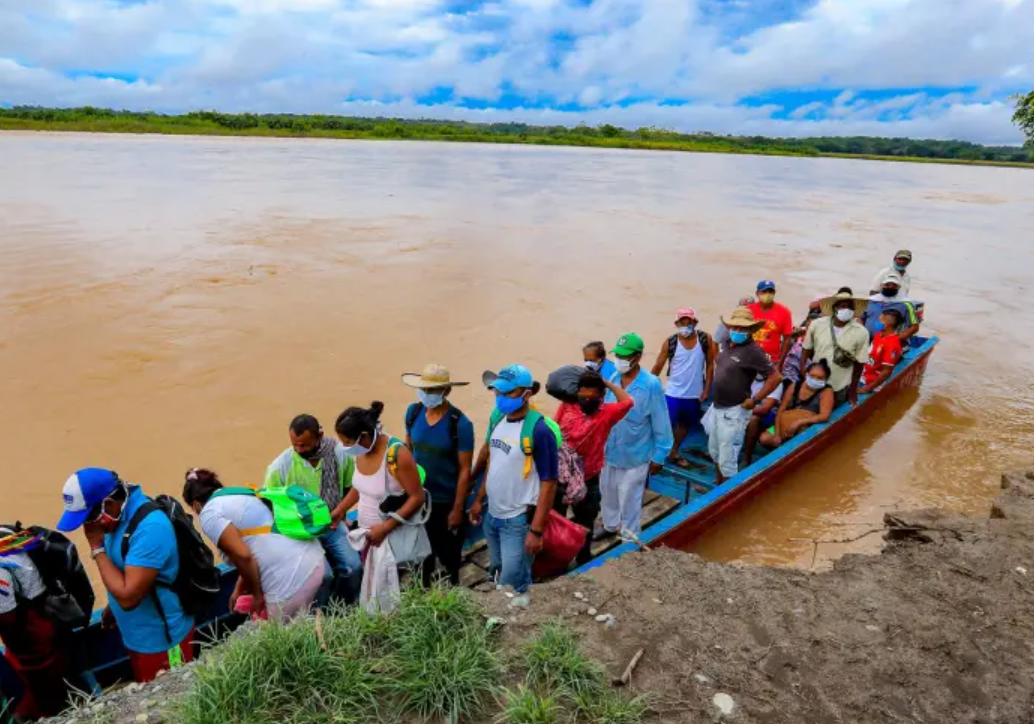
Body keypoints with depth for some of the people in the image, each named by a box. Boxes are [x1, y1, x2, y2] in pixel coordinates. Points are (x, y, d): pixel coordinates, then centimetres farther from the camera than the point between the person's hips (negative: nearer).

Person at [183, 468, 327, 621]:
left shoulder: (209, 514, -2)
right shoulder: (240, 496, 24)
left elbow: (242, 556, -15)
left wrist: (256, 594, 0)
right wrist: (238, 590, 35)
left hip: (292, 578, -9)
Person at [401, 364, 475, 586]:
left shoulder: (460, 424, -21)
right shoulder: (413, 412, -8)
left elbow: (464, 469, -16)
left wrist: (458, 508, -13)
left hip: (447, 500, -4)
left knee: (448, 552, 17)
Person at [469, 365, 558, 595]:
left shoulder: (539, 430, -21)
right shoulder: (497, 418, 0)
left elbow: (549, 484, -19)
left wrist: (536, 530, -19)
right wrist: (479, 500, 14)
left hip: (518, 521, -7)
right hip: (492, 515, 7)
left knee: (511, 588, 1)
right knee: (496, 574, 23)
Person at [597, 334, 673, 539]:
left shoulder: (651, 385, -23)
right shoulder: (613, 378, -7)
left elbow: (661, 425, -15)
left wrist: (659, 456, -9)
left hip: (635, 455, -5)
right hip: (610, 451, 6)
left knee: (629, 501, 10)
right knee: (608, 493, 24)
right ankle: (611, 525, 49)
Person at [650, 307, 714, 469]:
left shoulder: (705, 339, -7)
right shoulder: (670, 343, -12)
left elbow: (710, 364, 0)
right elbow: (657, 368, -6)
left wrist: (707, 389, -2)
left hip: (694, 394, 3)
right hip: (673, 393, -3)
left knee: (685, 424, 20)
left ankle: (674, 453, 39)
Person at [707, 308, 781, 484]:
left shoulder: (753, 351, -18)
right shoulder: (728, 345, 5)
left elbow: (776, 377, -20)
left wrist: (754, 400, -18)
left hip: (733, 411, -8)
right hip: (717, 407, 9)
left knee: (727, 459, 0)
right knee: (714, 451, 24)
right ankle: (718, 485, 43)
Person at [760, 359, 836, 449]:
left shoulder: (826, 391, -5)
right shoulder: (794, 386, 5)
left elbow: (825, 416, -19)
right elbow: (781, 410, 2)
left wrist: (799, 422, -28)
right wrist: (777, 433, -10)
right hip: (786, 425, 4)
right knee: (764, 438, -14)